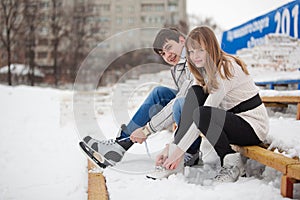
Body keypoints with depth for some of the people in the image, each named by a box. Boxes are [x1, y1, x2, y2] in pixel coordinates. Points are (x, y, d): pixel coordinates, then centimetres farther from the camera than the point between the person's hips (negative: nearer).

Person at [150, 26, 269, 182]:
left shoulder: (227, 68, -21)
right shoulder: (204, 70, 5)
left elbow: (202, 116, -26)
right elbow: (188, 111, 0)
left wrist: (178, 150, -25)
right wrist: (171, 146, -8)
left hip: (253, 127, -8)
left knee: (203, 115, -31)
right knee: (195, 92, -10)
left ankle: (233, 164, -11)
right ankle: (173, 162, -13)